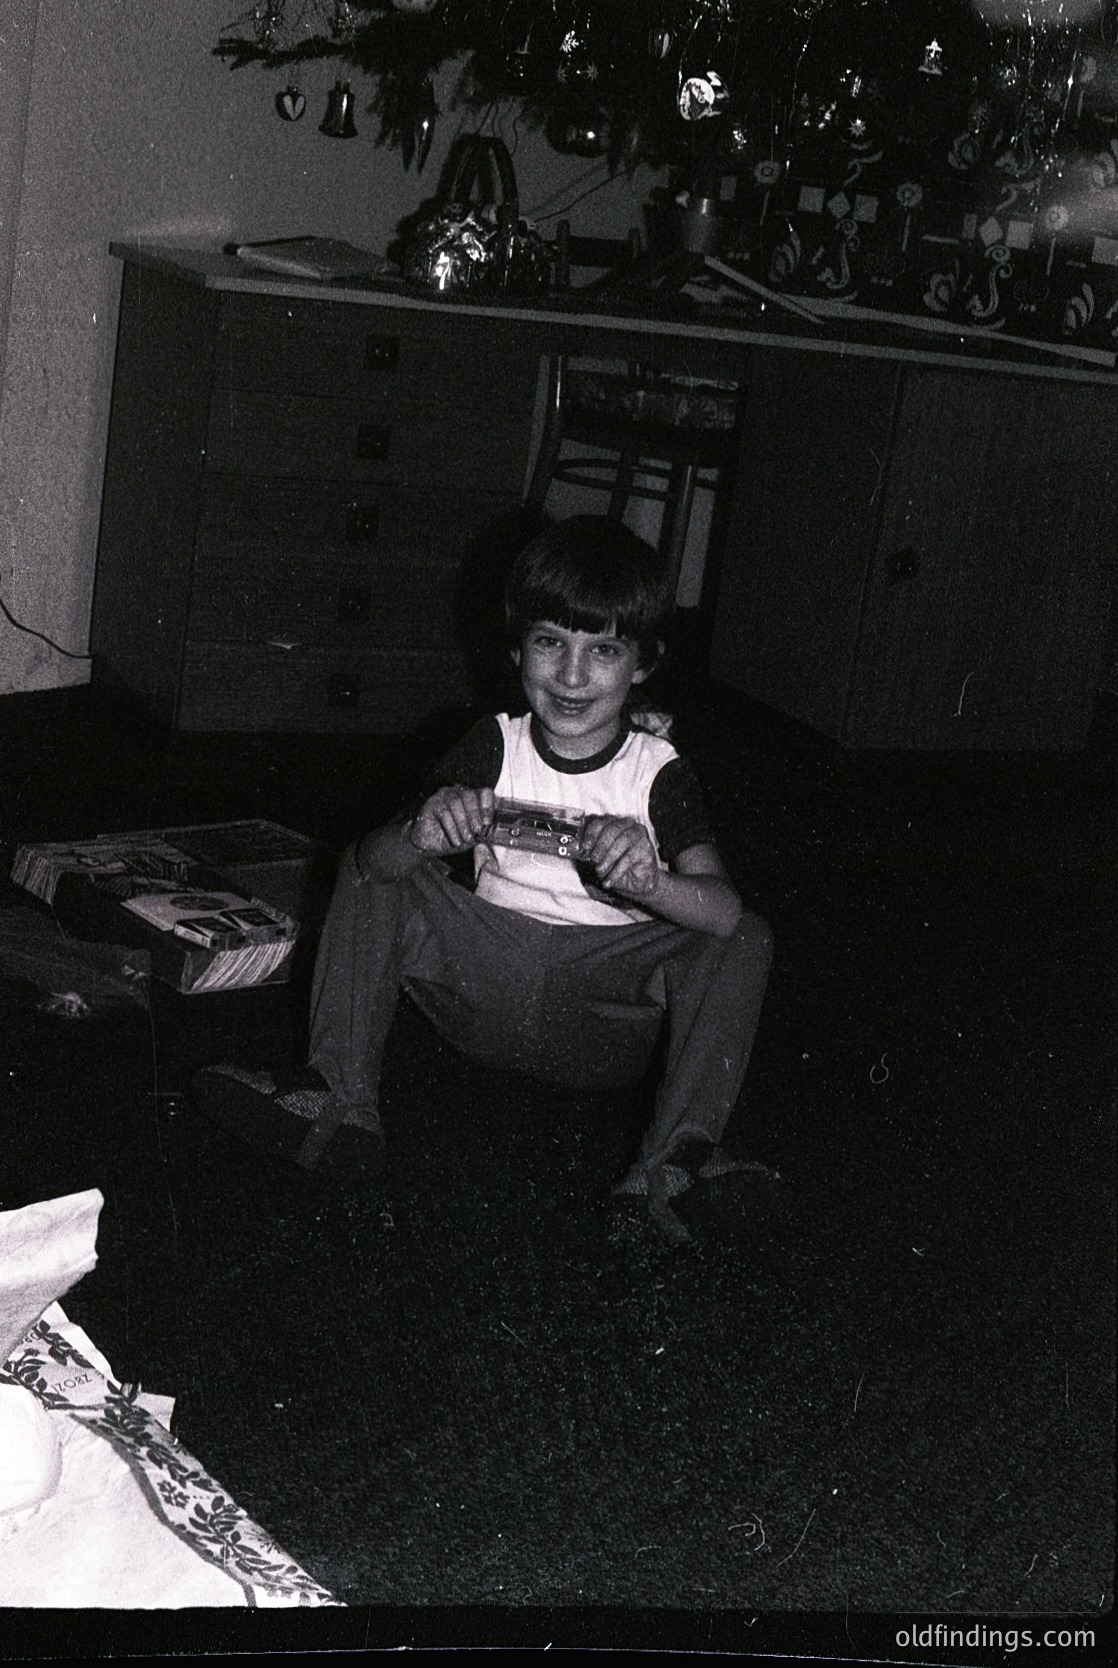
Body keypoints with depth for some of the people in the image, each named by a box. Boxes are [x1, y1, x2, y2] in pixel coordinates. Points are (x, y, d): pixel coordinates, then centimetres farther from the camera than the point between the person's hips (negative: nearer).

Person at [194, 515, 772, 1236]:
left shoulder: (660, 774, -7)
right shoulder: (494, 748, -1)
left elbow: (723, 907, -22)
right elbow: (372, 859, -10)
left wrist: (648, 882, -45)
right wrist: (421, 838, -35)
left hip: (609, 1019, -2)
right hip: (488, 982, 2)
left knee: (746, 941, -24)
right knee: (366, 878, -8)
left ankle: (673, 1167, -34)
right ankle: (339, 1098, -16)